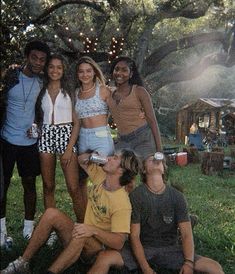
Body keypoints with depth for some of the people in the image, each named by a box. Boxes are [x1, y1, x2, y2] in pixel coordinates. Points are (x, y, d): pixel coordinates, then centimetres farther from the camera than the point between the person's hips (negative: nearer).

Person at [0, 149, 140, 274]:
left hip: (99, 246, -7)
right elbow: (81, 160, 12)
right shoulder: (101, 176, -4)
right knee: (51, 213, -16)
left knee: (80, 236, -40)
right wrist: (91, 155, -9)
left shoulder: (122, 204, -23)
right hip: (79, 241, 7)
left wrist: (93, 230, -38)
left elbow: (119, 242, -26)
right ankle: (23, 262, -11)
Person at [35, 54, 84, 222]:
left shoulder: (69, 92, 6)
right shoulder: (41, 92, 12)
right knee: (48, 187, 5)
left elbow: (77, 122, 1)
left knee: (74, 189, -8)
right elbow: (38, 118, 17)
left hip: (66, 135, -2)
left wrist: (70, 148, -8)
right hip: (46, 136, 3)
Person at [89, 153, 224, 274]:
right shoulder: (136, 196, -8)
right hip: (142, 248, -1)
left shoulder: (177, 196, -2)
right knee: (104, 258, -27)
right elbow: (134, 236, -9)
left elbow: (186, 234, -4)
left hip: (171, 249, 2)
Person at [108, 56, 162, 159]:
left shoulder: (139, 91, -2)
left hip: (143, 138, -4)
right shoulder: (110, 94, 11)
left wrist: (159, 149, -10)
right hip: (122, 142, 4)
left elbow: (152, 120, -5)